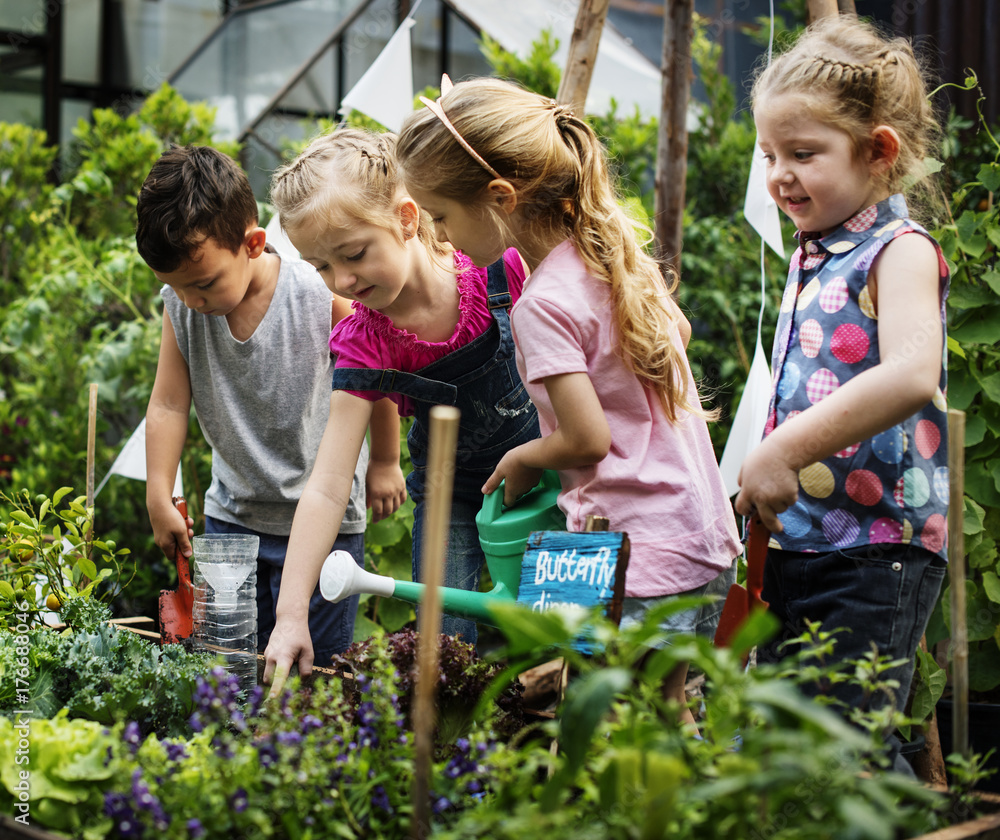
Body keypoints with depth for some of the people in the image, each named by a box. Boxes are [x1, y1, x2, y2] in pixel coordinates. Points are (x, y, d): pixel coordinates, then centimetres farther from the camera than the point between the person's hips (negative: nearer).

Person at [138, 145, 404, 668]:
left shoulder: (323, 298, -19)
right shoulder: (179, 304, -8)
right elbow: (168, 404, -3)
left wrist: (383, 463, 5)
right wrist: (159, 500, -7)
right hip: (231, 514, 4)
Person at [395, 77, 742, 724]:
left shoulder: (543, 303, -18)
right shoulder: (614, 247, 7)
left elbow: (588, 439, -19)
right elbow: (678, 331, 24)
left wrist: (521, 461, 0)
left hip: (643, 563, -9)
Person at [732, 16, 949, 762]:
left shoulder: (900, 251, -11)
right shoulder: (810, 258, 14)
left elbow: (910, 377, -29)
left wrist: (782, 452, -28)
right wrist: (763, 479, 16)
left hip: (875, 548, -8)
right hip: (796, 542, 9)